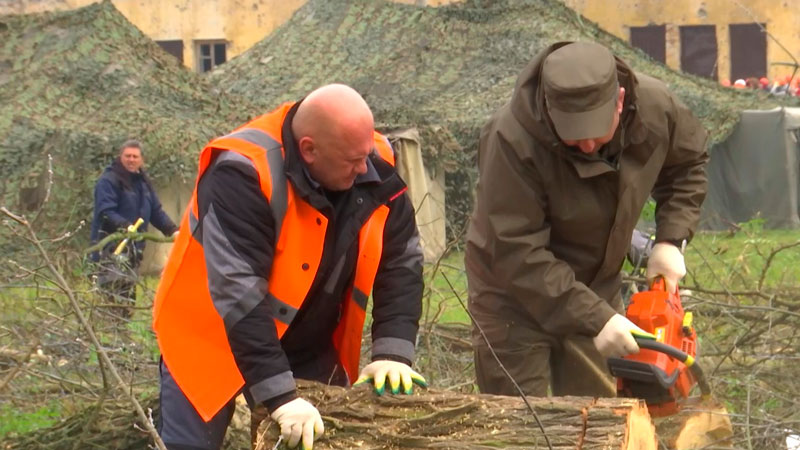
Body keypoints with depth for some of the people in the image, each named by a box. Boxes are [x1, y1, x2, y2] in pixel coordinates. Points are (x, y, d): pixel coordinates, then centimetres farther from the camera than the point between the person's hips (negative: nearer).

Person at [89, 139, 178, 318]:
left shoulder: (143, 182, 17)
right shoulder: (109, 180, -8)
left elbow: (156, 211, 18)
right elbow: (105, 212, -18)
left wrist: (172, 230, 4)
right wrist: (125, 226, -34)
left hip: (134, 247, 8)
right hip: (111, 246, -8)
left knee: (129, 296, 10)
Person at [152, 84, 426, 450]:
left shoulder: (378, 171, -13)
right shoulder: (243, 175, -31)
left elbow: (400, 265, -5)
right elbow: (237, 293, -34)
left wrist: (392, 351, -19)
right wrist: (279, 395, -38)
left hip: (308, 350, 5)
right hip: (212, 341, -5)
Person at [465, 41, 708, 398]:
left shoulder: (654, 107, -17)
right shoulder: (514, 140, -33)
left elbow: (688, 164, 7)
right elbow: (519, 255, -32)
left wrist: (670, 240, -6)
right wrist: (595, 319, -34)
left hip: (597, 285, 5)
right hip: (515, 295, -5)